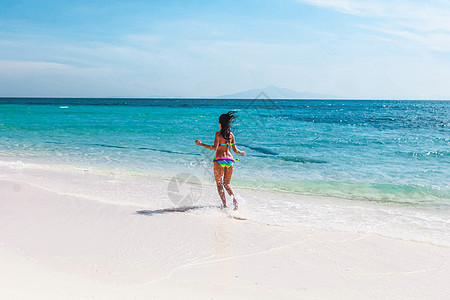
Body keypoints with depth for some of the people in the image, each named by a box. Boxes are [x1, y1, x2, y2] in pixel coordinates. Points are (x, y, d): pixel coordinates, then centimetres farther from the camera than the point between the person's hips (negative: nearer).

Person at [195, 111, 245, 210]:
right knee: (227, 184, 16)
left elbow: (215, 148, -17)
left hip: (219, 159, -4)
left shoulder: (218, 134, -7)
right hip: (230, 160, 5)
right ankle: (234, 199, -6)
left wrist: (201, 144, -13)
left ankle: (224, 204, 1)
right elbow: (235, 149, 9)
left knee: (219, 184, 8)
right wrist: (241, 152, 30)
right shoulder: (231, 134, 6)